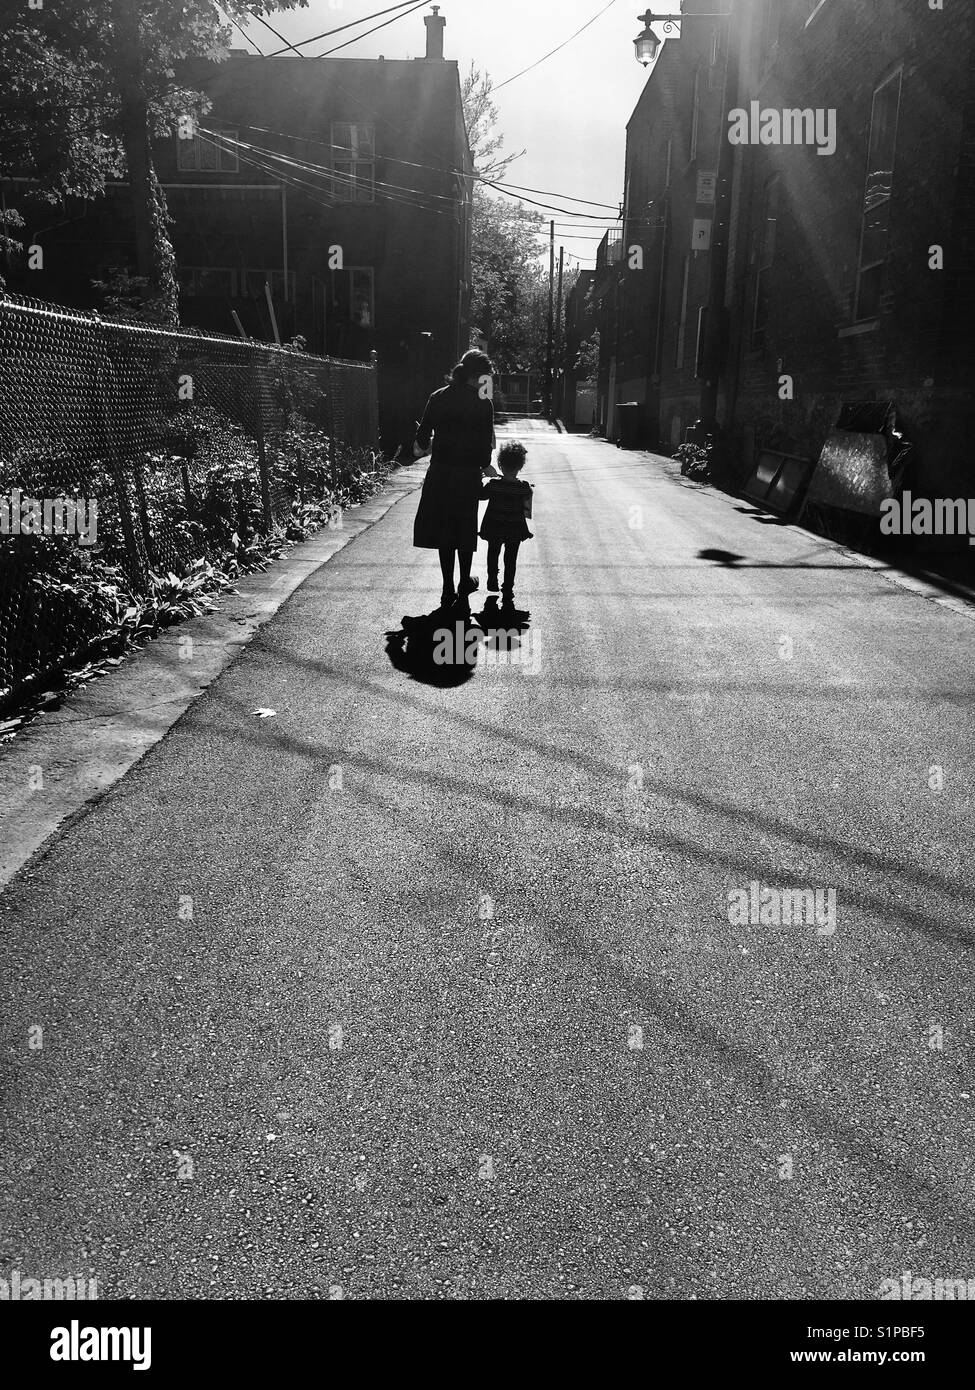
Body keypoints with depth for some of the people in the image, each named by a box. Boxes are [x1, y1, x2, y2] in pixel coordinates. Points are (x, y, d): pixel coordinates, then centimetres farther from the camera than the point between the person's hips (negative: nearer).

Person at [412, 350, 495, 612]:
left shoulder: (438, 398, 1)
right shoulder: (482, 405, -8)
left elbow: (422, 437, 3)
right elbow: (485, 444, -7)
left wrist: (423, 449, 25)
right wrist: (484, 465, 12)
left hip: (439, 473, 3)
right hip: (468, 474, -2)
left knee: (444, 532, 10)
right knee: (465, 530, 12)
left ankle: (448, 591, 13)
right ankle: (464, 587, 21)